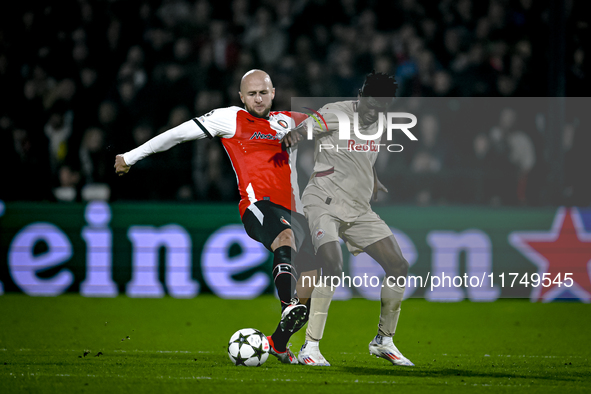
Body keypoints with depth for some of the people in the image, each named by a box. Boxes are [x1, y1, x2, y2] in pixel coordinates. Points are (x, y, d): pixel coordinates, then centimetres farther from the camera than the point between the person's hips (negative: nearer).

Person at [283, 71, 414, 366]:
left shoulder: (378, 124, 9)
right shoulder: (337, 114, -14)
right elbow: (309, 124, -33)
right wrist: (294, 133, -55)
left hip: (359, 209, 8)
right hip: (324, 204, -8)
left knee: (399, 266, 2)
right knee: (333, 267, -28)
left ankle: (383, 341, 19)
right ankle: (310, 347, -23)